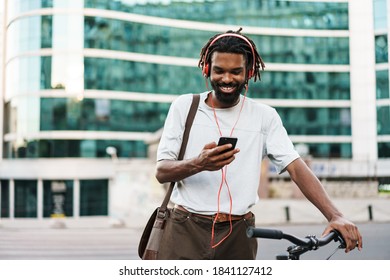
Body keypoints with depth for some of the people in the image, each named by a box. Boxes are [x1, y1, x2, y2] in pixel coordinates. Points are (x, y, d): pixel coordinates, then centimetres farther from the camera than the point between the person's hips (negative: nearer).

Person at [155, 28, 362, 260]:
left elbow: (296, 167, -5)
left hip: (238, 234, 1)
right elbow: (161, 172, -2)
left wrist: (335, 216, -19)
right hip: (186, 231, 0)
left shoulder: (265, 116, 3)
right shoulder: (184, 106, 3)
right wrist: (198, 164, -23)